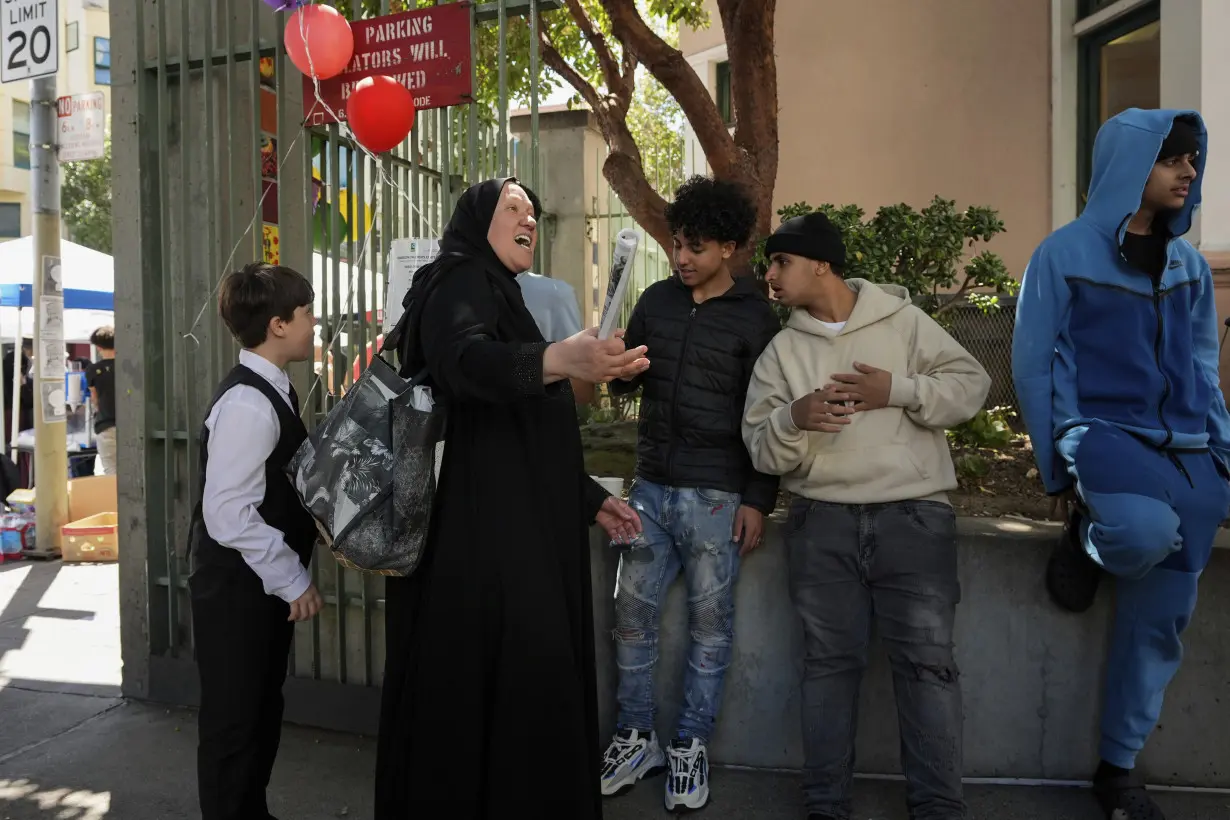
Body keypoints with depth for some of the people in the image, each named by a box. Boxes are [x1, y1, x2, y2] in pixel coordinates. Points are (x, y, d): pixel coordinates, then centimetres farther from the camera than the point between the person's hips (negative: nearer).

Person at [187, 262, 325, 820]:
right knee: (233, 721, 6)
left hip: (263, 584, 10)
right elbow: (229, 514, -26)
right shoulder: (248, 404, -22)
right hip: (236, 588, -10)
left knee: (264, 711, 21)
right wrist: (292, 580, -19)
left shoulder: (272, 392, 8)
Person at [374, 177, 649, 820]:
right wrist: (558, 359, -51)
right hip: (478, 527, -10)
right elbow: (464, 358, -32)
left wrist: (587, 498, 23)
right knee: (483, 688, -9)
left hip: (520, 524, 10)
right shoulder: (461, 281, -7)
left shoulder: (502, 296, 23)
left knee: (528, 683, 13)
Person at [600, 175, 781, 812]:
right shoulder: (656, 301, 10)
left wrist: (758, 501, -8)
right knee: (632, 608, 6)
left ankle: (691, 746, 20)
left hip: (717, 494, -4)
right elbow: (624, 377, 16)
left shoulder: (755, 318, -3)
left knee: (710, 619, 5)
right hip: (652, 484, 4)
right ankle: (636, 737, 22)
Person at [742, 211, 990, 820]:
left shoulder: (903, 319, 5)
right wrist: (793, 418, -18)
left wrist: (898, 391, -13)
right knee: (829, 661, 6)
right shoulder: (782, 349, 10)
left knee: (927, 659, -2)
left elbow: (972, 385, 1)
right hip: (822, 522, 2)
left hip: (913, 515, -2)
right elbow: (761, 451, 4)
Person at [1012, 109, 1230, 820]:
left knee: (1160, 622, 3)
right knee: (1147, 529, -38)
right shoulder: (1065, 253, -2)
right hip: (1101, 431, -5)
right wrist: (1060, 475, -7)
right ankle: (1087, 538, 0)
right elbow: (1032, 368, -4)